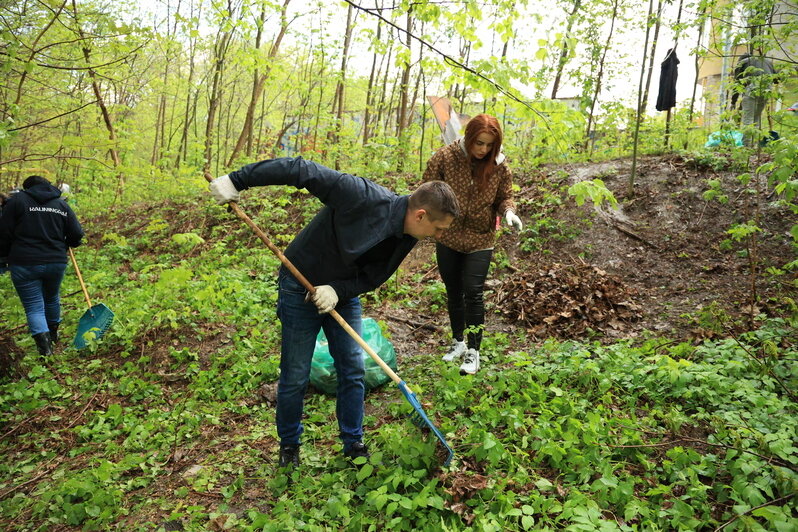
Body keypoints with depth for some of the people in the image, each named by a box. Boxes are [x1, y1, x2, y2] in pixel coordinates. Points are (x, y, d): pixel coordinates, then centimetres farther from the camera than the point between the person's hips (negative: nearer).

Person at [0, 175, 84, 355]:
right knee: (52, 298, 26)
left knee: (34, 307, 2)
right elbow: (77, 234, 3)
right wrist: (66, 244, 25)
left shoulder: (17, 200, -2)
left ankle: (44, 344, -12)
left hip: (24, 264, -4)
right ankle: (53, 333, 44)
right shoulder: (61, 204, 7)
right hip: (56, 262, 4)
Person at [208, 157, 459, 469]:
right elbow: (302, 170, -30)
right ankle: (289, 446, 27)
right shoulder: (362, 196, -32)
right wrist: (236, 181, -29)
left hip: (344, 294, 6)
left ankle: (354, 444, 25)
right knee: (295, 376, 3)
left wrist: (339, 290, -23)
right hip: (301, 289, -6)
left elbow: (374, 276, -3)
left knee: (353, 370, 7)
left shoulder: (406, 238, -9)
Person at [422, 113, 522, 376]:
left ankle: (473, 351, 10)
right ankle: (458, 342, 34)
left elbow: (504, 197, 4)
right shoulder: (445, 157, -12)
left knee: (473, 293, -6)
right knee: (453, 292, 14)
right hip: (447, 238, 1)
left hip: (480, 240, -1)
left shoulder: (499, 166, -8)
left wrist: (509, 212, -17)